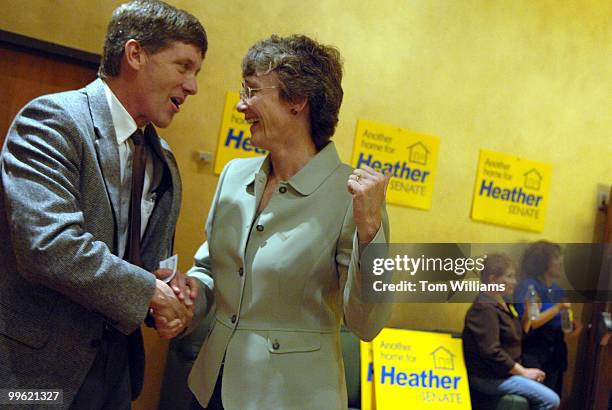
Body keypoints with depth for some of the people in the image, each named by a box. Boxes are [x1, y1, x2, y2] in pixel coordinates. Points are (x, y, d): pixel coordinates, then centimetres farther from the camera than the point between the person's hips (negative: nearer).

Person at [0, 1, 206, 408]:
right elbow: (50, 245, -28)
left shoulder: (163, 159, 10)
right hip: (38, 367, -7)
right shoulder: (52, 119, -16)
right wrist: (152, 291, -18)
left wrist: (172, 296, -5)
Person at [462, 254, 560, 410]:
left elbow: (517, 336, 18)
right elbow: (491, 351, -25)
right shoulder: (485, 308, -18)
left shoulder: (501, 304, 13)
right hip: (488, 377, -10)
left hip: (502, 372, 10)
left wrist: (529, 315, 3)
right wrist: (523, 372, -18)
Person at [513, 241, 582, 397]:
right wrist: (557, 308, -21)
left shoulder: (557, 289, 11)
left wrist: (573, 325, 2)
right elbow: (527, 324, -20)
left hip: (555, 355, 8)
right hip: (534, 358, -8)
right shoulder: (528, 286, -11)